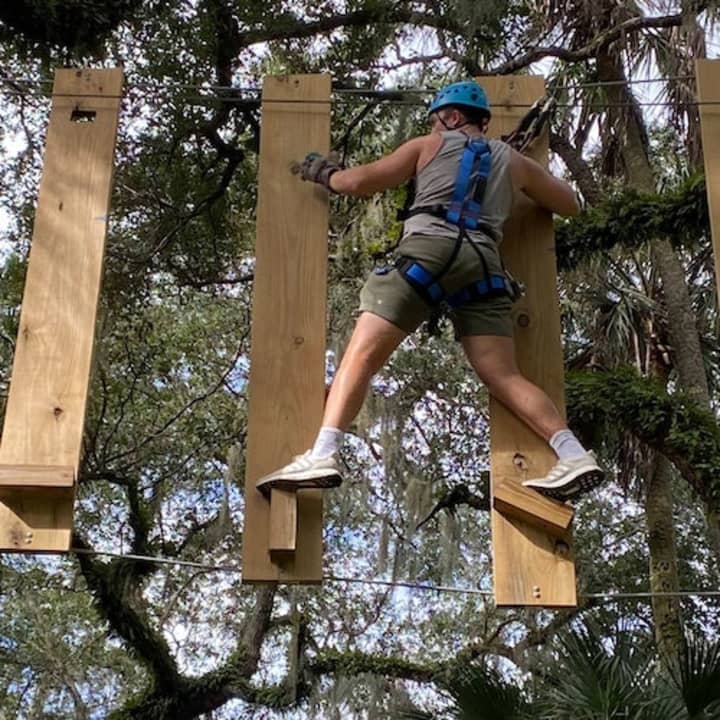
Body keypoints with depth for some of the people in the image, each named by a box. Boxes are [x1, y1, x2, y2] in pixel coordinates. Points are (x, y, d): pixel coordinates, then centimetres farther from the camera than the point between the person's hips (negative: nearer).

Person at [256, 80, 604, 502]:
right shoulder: (512, 160, 29)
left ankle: (323, 457, -23)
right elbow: (571, 205, 38)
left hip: (430, 247, -4)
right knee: (504, 377, 3)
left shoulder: (429, 146, 22)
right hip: (484, 261, 4)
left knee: (361, 355, -8)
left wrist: (326, 174, 39)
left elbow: (360, 182, 19)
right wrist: (533, 182, 55)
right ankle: (575, 456, -12)